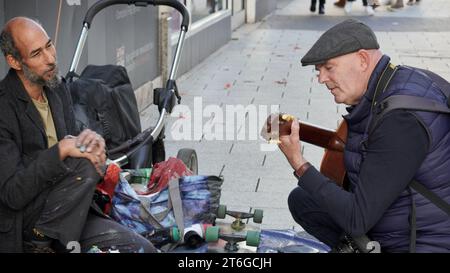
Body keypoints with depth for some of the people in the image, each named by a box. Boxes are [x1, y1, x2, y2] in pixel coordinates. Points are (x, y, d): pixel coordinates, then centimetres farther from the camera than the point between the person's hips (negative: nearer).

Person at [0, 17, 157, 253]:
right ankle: (43, 243, -14)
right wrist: (61, 150, -27)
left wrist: (91, 142, -7)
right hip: (22, 221, -7)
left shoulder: (57, 87, 6)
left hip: (62, 212, 7)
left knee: (142, 249, -9)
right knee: (86, 165, -29)